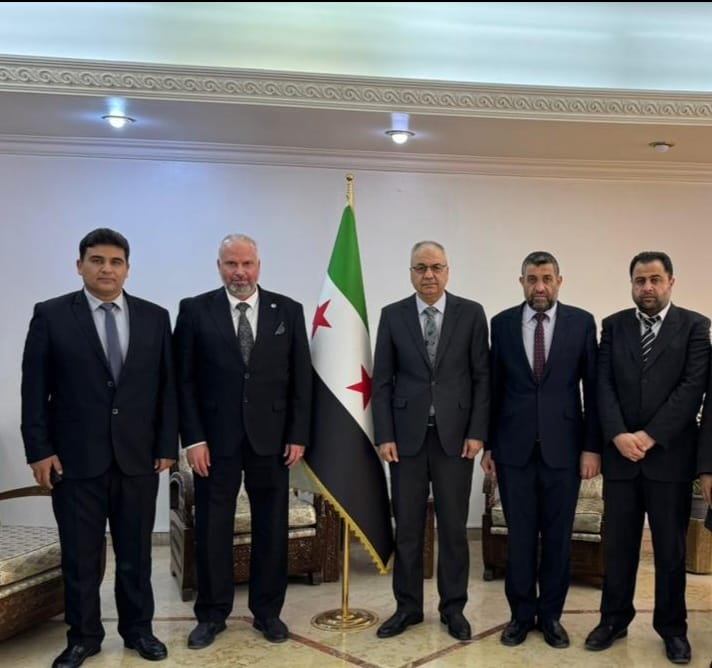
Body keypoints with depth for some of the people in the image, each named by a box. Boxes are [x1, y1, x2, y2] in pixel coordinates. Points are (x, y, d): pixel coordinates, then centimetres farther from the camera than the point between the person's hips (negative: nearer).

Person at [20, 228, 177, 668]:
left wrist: (168, 445, 1)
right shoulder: (51, 315, -1)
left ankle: (138, 629, 29)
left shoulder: (155, 317, 4)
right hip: (75, 457, -1)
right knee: (80, 555, 10)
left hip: (138, 456, 2)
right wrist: (39, 449, -6)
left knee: (136, 552, 12)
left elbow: (166, 386, 5)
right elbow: (35, 389, -1)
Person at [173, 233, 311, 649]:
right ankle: (212, 614, 25)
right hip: (215, 439, -1)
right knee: (212, 529, 8)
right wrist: (193, 438, -8)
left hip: (270, 437, 1)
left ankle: (268, 611, 27)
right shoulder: (195, 310, 0)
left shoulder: (288, 311, 3)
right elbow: (184, 380, -2)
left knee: (272, 528, 10)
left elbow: (301, 378, 3)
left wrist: (299, 435, -2)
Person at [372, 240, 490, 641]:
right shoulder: (393, 316, 3)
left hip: (455, 434, 0)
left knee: (454, 527, 8)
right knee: (407, 526, 8)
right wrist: (384, 435, -3)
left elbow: (482, 377, 1)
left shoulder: (471, 313, 2)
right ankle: (408, 606, 23)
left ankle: (453, 607, 23)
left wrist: (477, 432, -6)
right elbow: (382, 380, 3)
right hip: (407, 435, 1)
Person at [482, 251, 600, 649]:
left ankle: (550, 615, 25)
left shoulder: (582, 322, 1)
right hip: (514, 446, 1)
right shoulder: (503, 323, 3)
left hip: (563, 446, 0)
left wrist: (592, 446, -3)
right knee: (519, 535, 8)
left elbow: (593, 388, 0)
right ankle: (522, 613, 23)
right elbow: (494, 386, 5)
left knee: (558, 535, 9)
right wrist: (488, 443, 5)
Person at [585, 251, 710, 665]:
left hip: (670, 455, -2)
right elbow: (604, 385, 1)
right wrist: (618, 435, -12)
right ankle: (615, 618, 23)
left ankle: (672, 627, 24)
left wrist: (650, 436, -14)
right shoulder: (613, 326, 8)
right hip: (620, 454, 2)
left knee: (671, 547, 8)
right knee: (619, 544, 9)